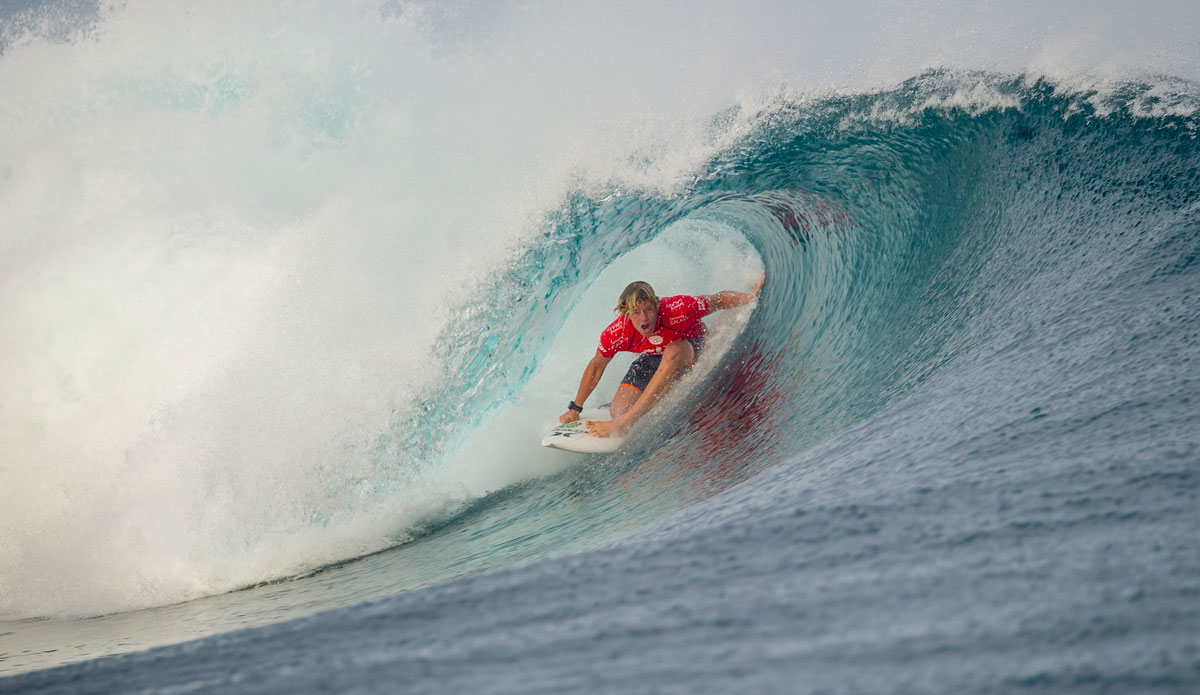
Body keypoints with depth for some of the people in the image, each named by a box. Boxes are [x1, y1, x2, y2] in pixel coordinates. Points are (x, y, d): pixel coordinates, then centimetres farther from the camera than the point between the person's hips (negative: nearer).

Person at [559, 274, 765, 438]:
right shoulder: (616, 334, -28)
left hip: (692, 349, -3)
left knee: (673, 352, -40)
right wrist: (575, 408, -2)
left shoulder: (678, 309, -37)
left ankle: (626, 422, -39)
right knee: (618, 410, -14)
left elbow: (719, 300, -19)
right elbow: (596, 366, -10)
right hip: (653, 358, 3)